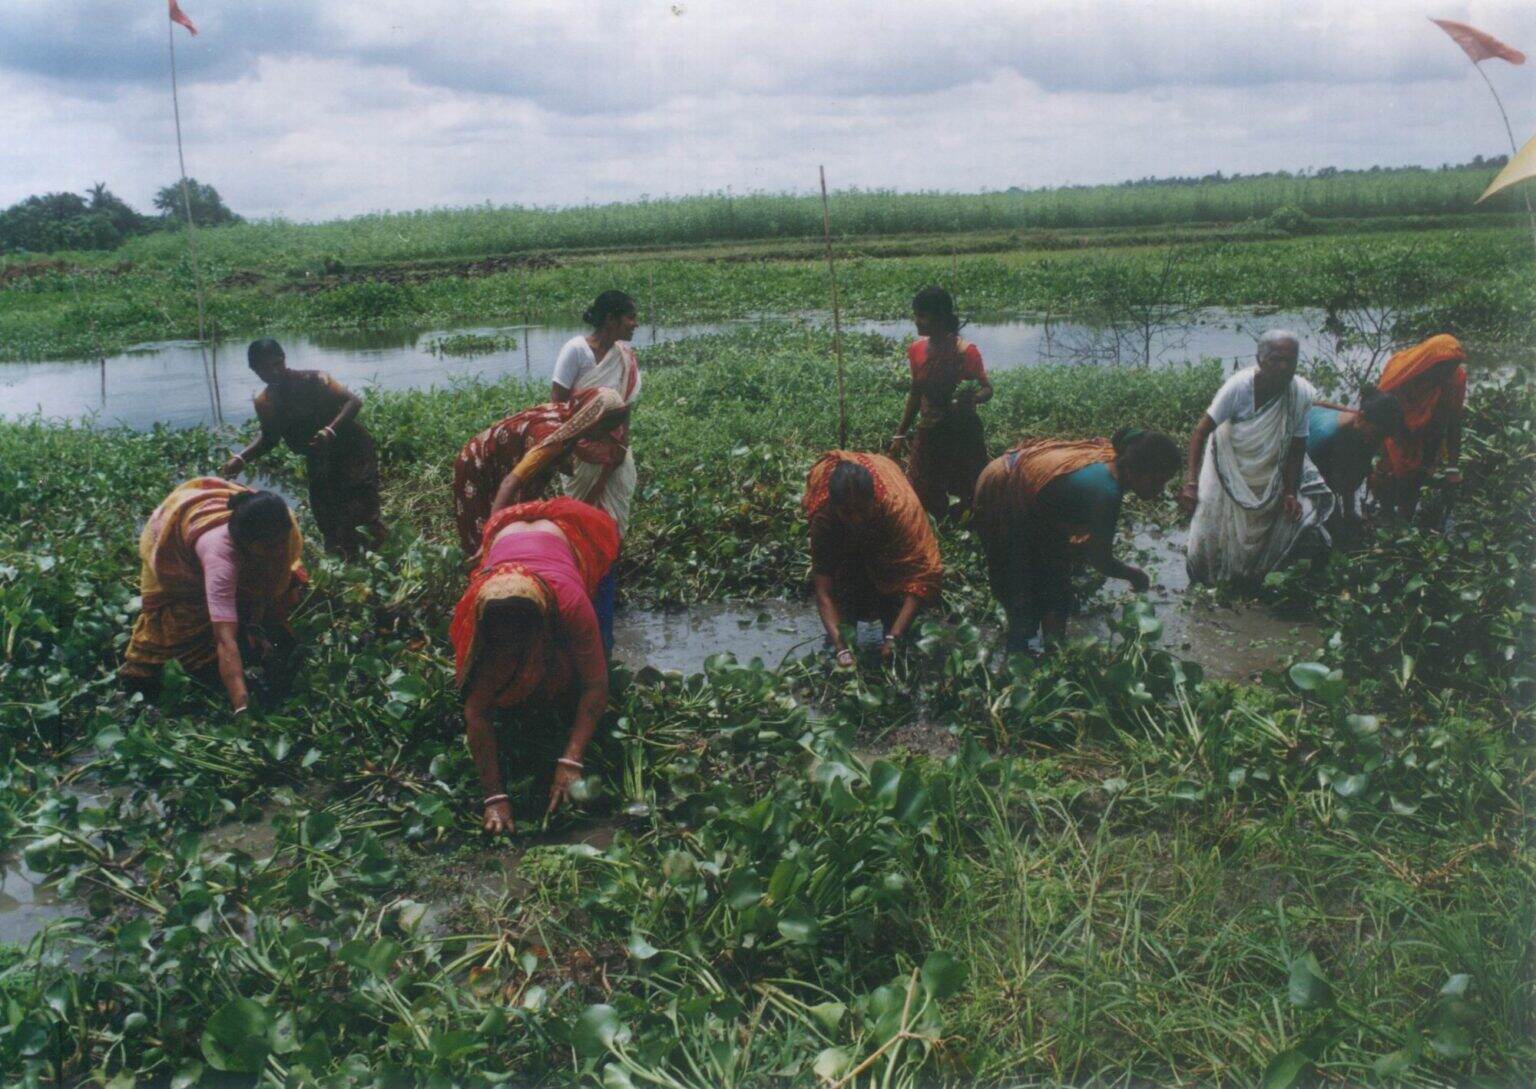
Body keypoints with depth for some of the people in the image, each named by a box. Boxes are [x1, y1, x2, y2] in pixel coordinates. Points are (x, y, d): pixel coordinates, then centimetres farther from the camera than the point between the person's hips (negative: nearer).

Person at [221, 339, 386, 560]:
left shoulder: (313, 381, -19)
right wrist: (241, 459, -3)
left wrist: (331, 430, -41)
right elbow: (270, 438, 13)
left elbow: (354, 401, -27)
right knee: (327, 520, 10)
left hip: (352, 450, -6)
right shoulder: (264, 403, -2)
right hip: (319, 463, 6)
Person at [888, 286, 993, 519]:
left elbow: (987, 389, -8)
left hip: (963, 433, -5)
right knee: (922, 500, 3)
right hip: (928, 434, 5)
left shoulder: (965, 351, -14)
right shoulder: (917, 349, 2)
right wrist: (900, 435, 14)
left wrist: (971, 398, -32)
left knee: (970, 498, -1)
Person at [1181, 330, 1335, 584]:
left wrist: (1290, 493, -16)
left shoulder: (1303, 394, -24)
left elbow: (1297, 445, -11)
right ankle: (1205, 589, 28)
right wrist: (1192, 484, -37)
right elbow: (1201, 431, -30)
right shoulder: (1239, 386, -32)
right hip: (1230, 463, -3)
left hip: (1271, 472, 3)